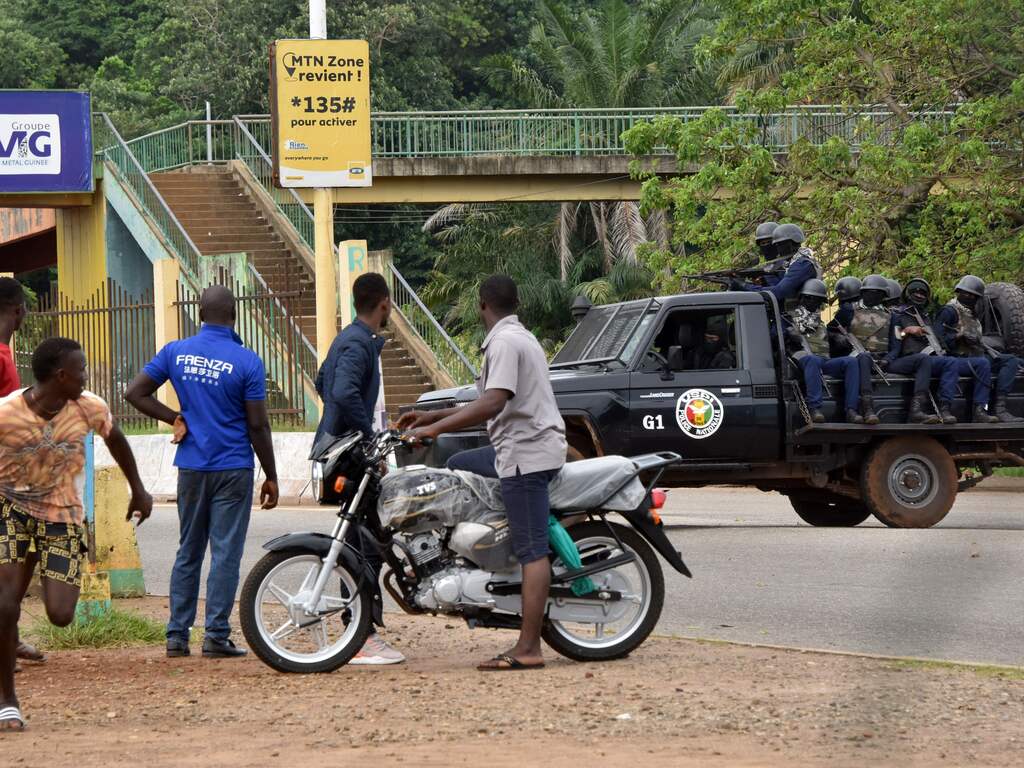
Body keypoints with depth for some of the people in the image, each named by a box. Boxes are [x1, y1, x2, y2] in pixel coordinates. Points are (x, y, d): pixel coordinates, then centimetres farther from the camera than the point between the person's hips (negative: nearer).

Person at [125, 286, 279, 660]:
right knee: (225, 552, 0)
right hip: (233, 468, -4)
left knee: (188, 551, 12)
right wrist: (271, 477, -1)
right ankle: (216, 636, -2)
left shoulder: (176, 352, 1)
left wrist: (175, 419, 6)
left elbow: (135, 393, 2)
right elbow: (258, 425, -9)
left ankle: (177, 635, 11)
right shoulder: (246, 361, -10)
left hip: (191, 467, 4)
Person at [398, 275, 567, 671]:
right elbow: (493, 407, 23)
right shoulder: (520, 338, 19)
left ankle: (528, 649, -16)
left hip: (526, 452, -11)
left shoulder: (504, 342, -13)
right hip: (521, 448, 11)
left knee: (532, 550, -12)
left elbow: (493, 403, -27)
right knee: (458, 466, 24)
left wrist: (436, 428, -24)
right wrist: (431, 415, 21)